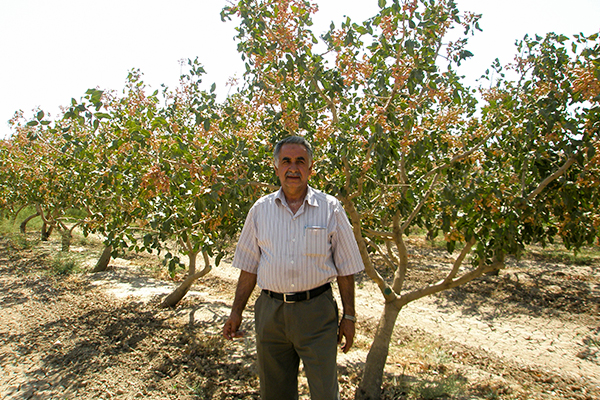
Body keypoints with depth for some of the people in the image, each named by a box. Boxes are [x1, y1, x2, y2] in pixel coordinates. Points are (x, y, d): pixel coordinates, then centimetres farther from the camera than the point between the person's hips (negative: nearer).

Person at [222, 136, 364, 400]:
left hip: (316, 311, -2)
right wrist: (236, 312, 8)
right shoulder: (260, 209, 4)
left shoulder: (331, 208, -2)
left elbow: (345, 268, 1)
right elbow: (249, 266, 9)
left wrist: (349, 316, 1)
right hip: (270, 310, 2)